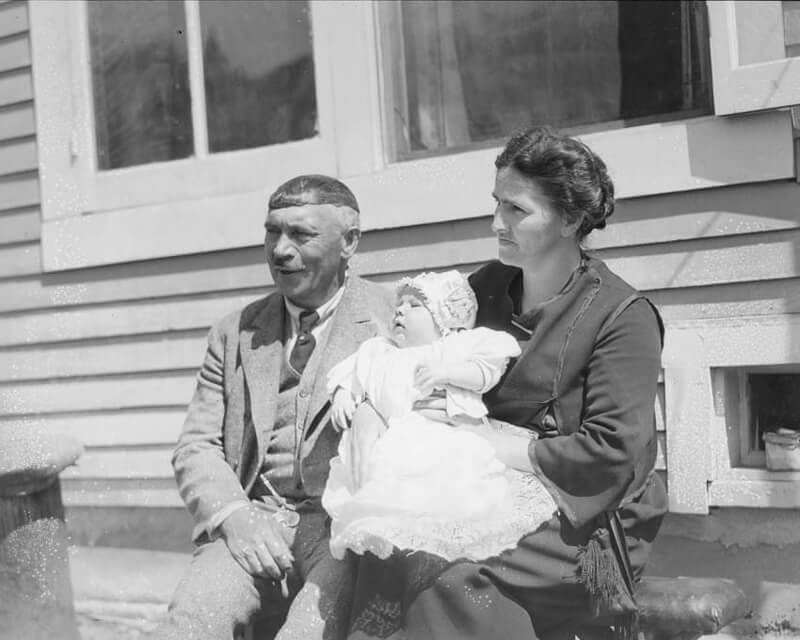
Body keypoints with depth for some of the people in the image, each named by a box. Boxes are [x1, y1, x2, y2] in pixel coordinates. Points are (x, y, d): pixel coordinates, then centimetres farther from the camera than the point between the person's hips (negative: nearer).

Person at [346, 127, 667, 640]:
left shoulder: (623, 316, -8)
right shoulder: (485, 288, 11)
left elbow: (613, 452, -16)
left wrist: (501, 450, -15)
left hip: (581, 523, -5)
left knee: (455, 580, -31)